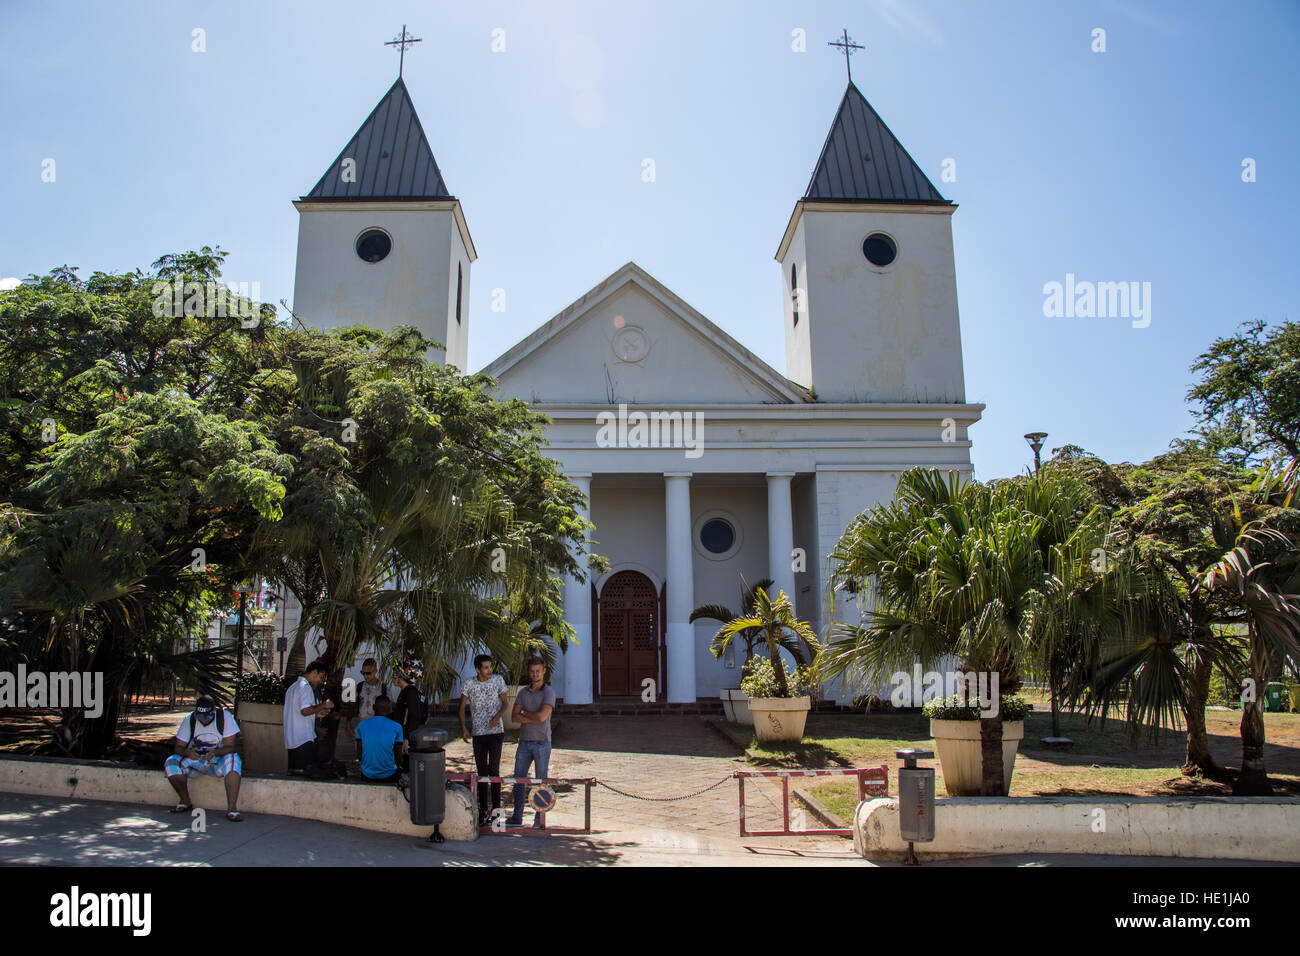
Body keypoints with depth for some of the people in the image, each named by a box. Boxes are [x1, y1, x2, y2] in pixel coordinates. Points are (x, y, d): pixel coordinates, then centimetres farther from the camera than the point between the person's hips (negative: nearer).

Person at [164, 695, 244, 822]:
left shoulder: (225, 717, -11)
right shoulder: (189, 720, -4)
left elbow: (229, 747, -13)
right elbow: (178, 747, -5)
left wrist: (215, 752, -34)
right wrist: (188, 752, -29)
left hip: (218, 761, -3)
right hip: (195, 760, 3)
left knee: (232, 760, -35)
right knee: (171, 763, -24)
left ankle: (232, 808, -38)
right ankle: (185, 801, -1)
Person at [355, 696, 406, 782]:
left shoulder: (361, 725, -2)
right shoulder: (396, 727, -8)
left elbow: (359, 755, 3)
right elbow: (398, 757, -3)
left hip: (367, 775, 3)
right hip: (388, 777, -3)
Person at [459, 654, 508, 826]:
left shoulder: (498, 680, -1)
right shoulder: (469, 683, -1)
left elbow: (504, 703, 6)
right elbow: (462, 707, 4)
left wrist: (498, 716, -14)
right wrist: (463, 728, -9)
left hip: (496, 731, -1)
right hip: (478, 733, 1)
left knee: (494, 769, -8)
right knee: (481, 772, 6)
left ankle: (496, 807, 1)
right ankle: (483, 811, 14)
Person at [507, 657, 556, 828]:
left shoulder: (549, 692, -6)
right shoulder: (523, 692, 9)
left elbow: (542, 716, -20)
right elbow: (514, 717, 0)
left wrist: (525, 713, -4)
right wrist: (532, 719, -14)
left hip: (542, 743, -5)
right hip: (524, 742, 5)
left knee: (541, 782, 1)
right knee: (518, 780, 8)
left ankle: (540, 819, 9)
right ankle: (517, 817, 17)